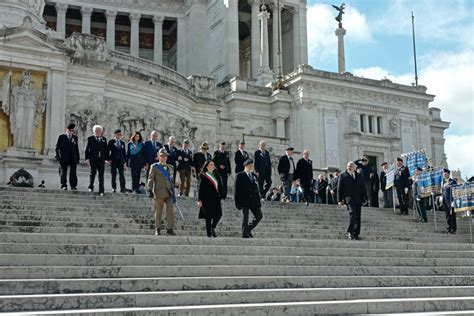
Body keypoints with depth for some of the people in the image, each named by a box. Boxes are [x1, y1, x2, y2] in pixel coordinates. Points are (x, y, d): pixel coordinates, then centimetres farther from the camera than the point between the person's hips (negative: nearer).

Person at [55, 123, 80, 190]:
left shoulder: (75, 137, 15)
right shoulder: (61, 137, 7)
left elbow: (76, 148, 14)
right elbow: (57, 147, 4)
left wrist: (78, 158, 8)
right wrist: (58, 156, -6)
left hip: (73, 158, 2)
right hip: (64, 158, -2)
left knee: (73, 172, -2)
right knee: (63, 172, 1)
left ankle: (73, 186, 0)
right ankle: (63, 185, 6)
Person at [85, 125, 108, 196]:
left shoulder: (104, 139, 12)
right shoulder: (90, 138, 5)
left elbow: (105, 150, 11)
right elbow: (87, 149, 2)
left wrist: (106, 159, 2)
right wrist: (87, 158, -6)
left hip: (101, 160, 2)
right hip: (93, 159, -2)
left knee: (101, 175, 1)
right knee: (93, 173, -5)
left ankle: (101, 191, 2)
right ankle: (91, 187, 15)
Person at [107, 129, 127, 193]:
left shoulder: (122, 143, 14)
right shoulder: (111, 142, 3)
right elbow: (107, 151, 1)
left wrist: (125, 161, 10)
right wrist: (108, 159, -7)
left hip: (121, 161, 3)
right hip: (113, 161, -2)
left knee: (122, 174, -6)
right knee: (113, 175, 0)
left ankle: (122, 188, -7)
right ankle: (114, 188, 7)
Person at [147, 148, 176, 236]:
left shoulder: (170, 167, 17)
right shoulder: (154, 166, 4)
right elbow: (150, 178, -1)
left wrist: (173, 192, 18)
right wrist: (150, 189, -11)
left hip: (169, 192, 4)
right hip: (159, 192, -3)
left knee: (170, 211, -6)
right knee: (158, 211, 3)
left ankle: (170, 229, 1)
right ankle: (157, 229, 13)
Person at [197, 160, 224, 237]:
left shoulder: (216, 175, 14)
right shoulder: (204, 176, -2)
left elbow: (220, 187, 15)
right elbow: (201, 189, -5)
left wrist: (222, 197, 8)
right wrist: (200, 200, -10)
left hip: (216, 198, 5)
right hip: (207, 199, -5)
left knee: (218, 214, -5)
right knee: (209, 216, -2)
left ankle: (213, 227, 18)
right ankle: (209, 233, 7)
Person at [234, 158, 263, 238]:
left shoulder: (254, 176, 14)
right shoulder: (240, 175, -3)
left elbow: (256, 189, 16)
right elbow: (237, 189, -5)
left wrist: (258, 200, 9)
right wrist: (237, 202, -10)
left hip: (253, 200, 6)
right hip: (244, 200, -6)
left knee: (259, 216, 2)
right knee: (245, 217, -2)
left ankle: (248, 229, 18)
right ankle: (244, 234, 7)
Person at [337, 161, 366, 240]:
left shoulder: (359, 176, 17)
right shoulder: (343, 176, 7)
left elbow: (363, 188, 19)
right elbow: (339, 188, 4)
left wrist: (363, 198, 11)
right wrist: (340, 200, -2)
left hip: (358, 199, 4)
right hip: (349, 197, -4)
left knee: (358, 216, 3)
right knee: (352, 213, -20)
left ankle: (356, 233, 8)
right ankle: (350, 232, -16)